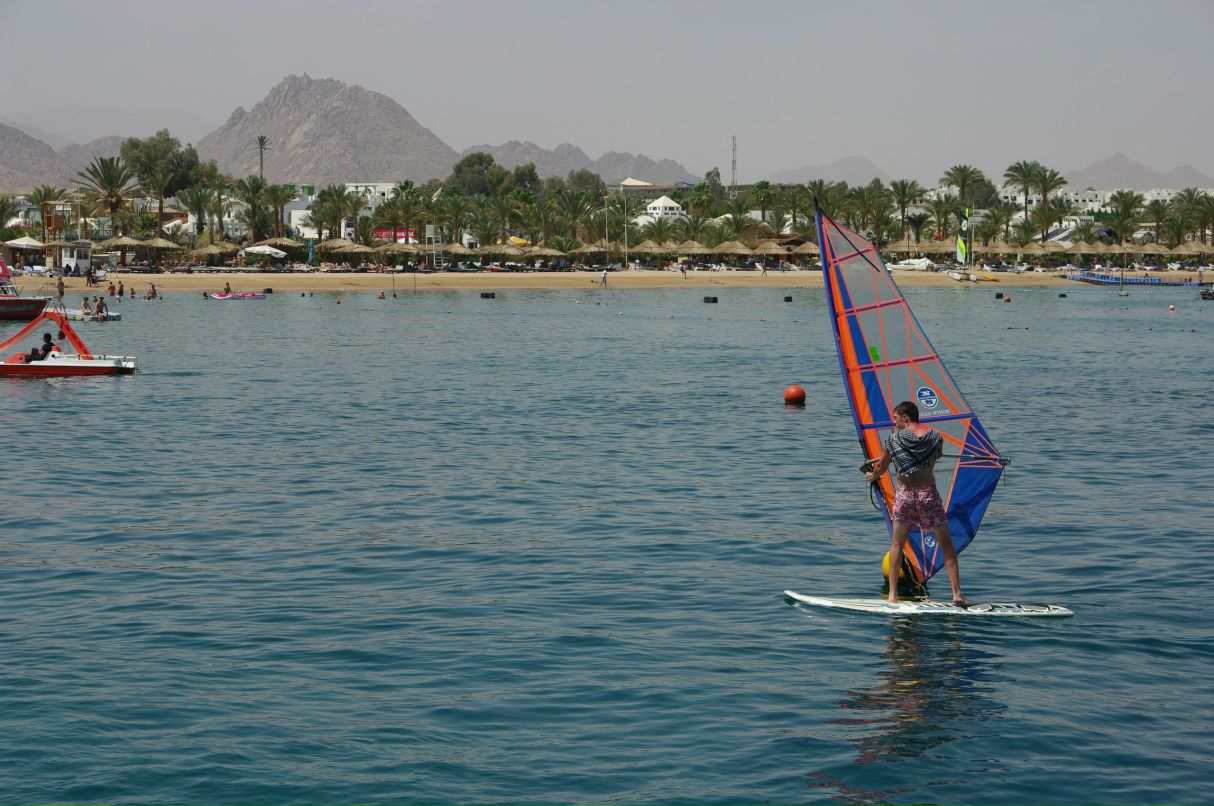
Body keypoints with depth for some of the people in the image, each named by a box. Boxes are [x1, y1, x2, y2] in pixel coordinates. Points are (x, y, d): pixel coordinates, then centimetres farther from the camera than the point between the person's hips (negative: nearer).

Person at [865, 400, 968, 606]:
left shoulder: (894, 438, 0)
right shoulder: (935, 436, 4)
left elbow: (881, 469, 11)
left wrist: (872, 476, 33)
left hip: (904, 494, -1)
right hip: (928, 493, 1)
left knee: (897, 544, 12)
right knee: (946, 543, 8)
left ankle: (893, 594, 8)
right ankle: (957, 594, 3)